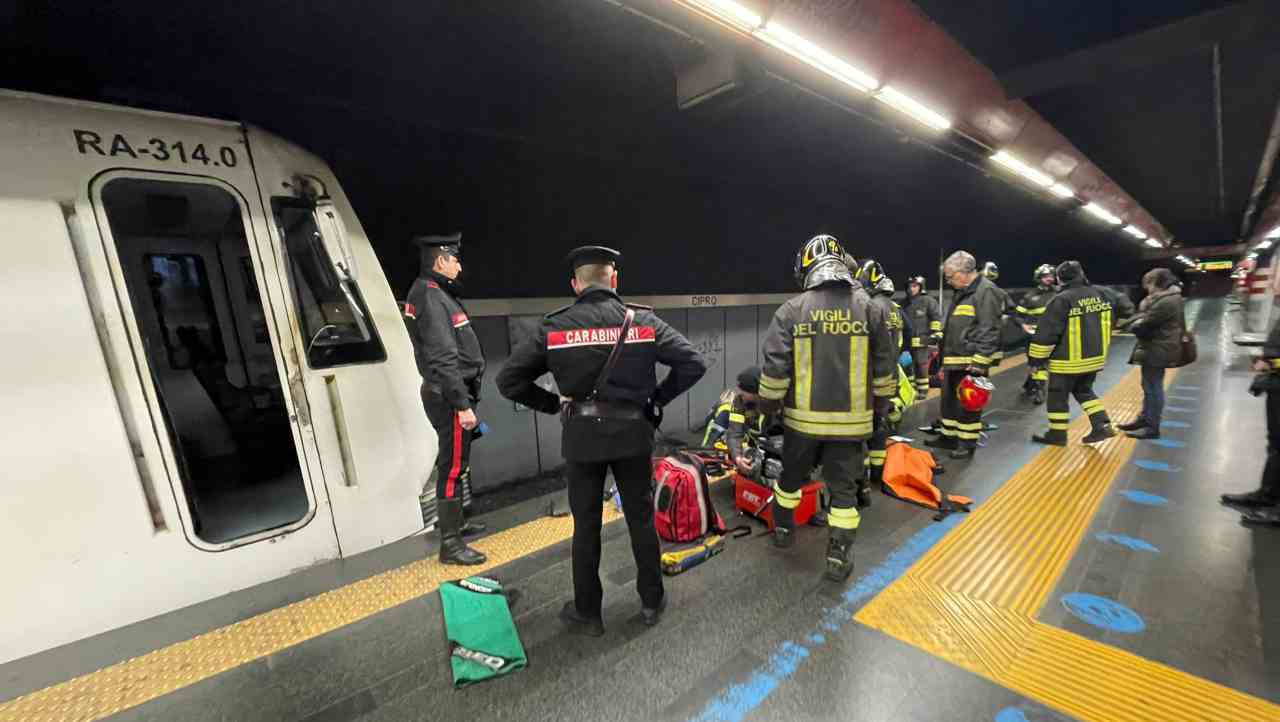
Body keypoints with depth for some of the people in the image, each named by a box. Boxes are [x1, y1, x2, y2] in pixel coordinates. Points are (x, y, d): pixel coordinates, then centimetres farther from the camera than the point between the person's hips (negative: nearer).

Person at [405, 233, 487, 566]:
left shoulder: (430, 292, 13)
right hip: (449, 395, -11)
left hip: (447, 393, 11)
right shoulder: (431, 297, -19)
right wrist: (462, 405, -24)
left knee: (453, 463, 21)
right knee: (453, 467, -2)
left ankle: (453, 524, 38)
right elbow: (443, 359, -25)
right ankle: (450, 544, 10)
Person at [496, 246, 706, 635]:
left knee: (586, 527, 15)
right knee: (641, 519, 17)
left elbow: (508, 380, -5)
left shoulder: (554, 326, -6)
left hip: (581, 437, 0)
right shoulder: (644, 320, -6)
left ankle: (587, 613, 31)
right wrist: (657, 398, 1)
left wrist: (554, 404, 4)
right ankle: (651, 602, 34)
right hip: (633, 432, 1)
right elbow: (693, 363, -9)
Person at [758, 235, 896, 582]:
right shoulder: (869, 307, -2)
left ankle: (783, 530, 40)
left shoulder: (791, 310, -8)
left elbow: (774, 366, -10)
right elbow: (885, 366, 4)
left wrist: (769, 404, 5)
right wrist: (881, 403, 18)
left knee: (792, 476, 21)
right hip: (851, 418, 1)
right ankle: (838, 558, 20)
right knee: (843, 488, 12)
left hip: (803, 416, 0)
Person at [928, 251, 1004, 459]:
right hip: (954, 361, 9)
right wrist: (943, 354, 23)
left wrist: (979, 363, -22)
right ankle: (948, 437, 29)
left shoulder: (986, 291, -13)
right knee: (949, 401, 17)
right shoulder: (960, 293, 17)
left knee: (967, 405, 0)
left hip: (971, 363, -9)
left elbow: (989, 332, -19)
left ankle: (968, 444, 12)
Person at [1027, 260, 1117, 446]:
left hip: (1069, 360, -8)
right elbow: (1105, 325, 18)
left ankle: (1057, 434, 14)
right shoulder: (1098, 295, 6)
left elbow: (1047, 331, -19)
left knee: (1058, 395, 6)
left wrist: (1036, 357, -11)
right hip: (1095, 357, 8)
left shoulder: (1062, 300, -20)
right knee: (1084, 390, 25)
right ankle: (1103, 426, 19)